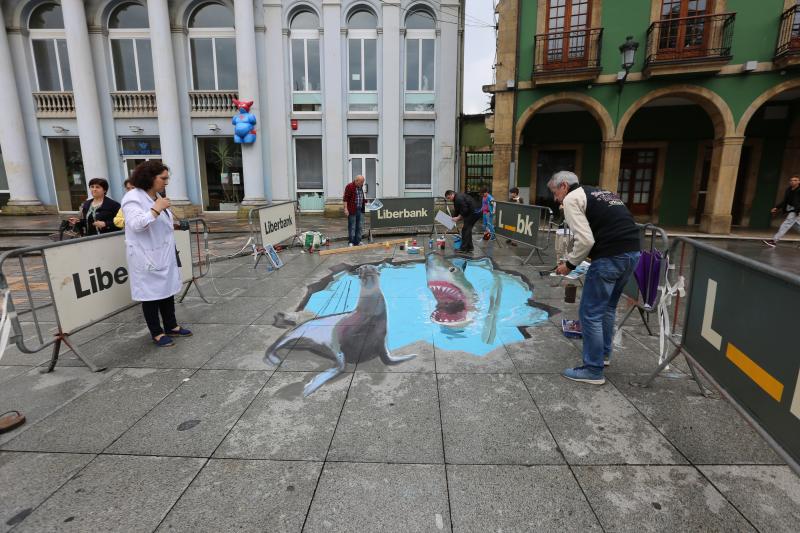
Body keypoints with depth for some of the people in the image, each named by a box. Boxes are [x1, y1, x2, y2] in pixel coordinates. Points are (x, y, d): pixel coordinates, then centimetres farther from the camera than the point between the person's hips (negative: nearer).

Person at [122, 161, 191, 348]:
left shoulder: (157, 196, 13)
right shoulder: (133, 198, -14)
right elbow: (136, 225, -25)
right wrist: (156, 209, -26)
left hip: (164, 254, 9)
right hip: (147, 257, -9)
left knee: (168, 290, 15)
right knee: (151, 294, 2)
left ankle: (171, 326, 27)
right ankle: (157, 333, 13)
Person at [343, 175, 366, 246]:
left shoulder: (360, 186, 14)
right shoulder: (349, 186, -11)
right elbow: (345, 198, -15)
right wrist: (346, 209, -20)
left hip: (359, 210, 8)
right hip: (352, 210, -8)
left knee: (359, 227, 11)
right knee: (352, 227, -4)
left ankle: (357, 242, 18)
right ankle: (351, 242, 2)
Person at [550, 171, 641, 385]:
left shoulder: (571, 199, -3)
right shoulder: (600, 193, 24)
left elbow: (585, 240, -14)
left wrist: (570, 264, 0)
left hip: (610, 258, -9)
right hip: (633, 253, 9)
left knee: (590, 313, 1)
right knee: (608, 306, 25)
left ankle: (593, 371, 10)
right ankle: (603, 353, 41)